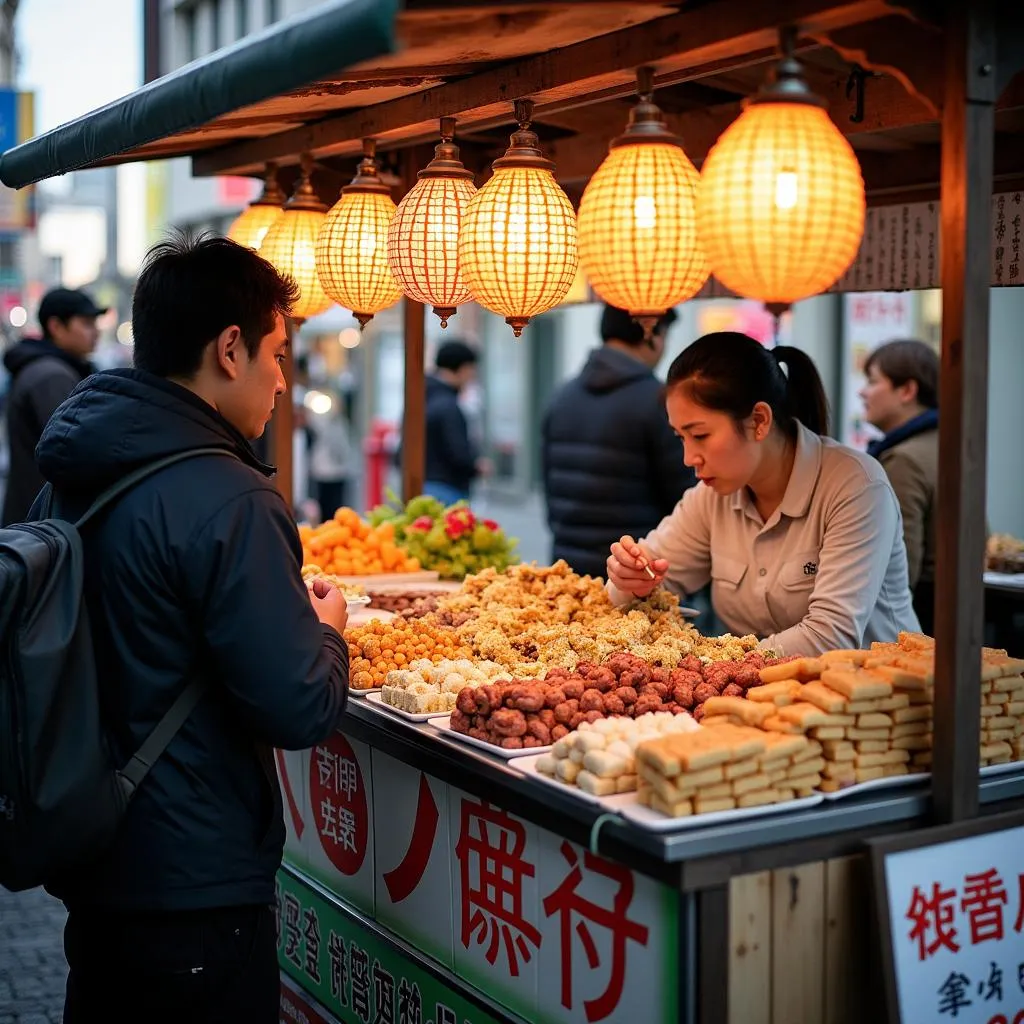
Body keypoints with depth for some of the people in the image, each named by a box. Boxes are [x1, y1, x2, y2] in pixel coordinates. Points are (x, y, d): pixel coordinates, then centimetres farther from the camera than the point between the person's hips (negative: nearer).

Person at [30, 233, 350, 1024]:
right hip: (193, 887, -8)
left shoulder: (68, 479, 3)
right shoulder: (226, 500, -23)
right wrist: (326, 629, -2)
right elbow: (302, 711, -22)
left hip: (88, 867, 8)